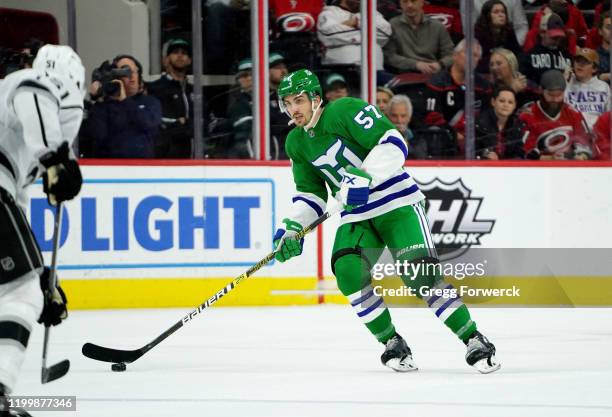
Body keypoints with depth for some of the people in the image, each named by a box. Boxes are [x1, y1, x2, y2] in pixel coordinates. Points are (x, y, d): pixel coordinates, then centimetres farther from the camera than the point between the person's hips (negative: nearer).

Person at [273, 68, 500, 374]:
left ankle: (474, 341, -13)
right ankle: (392, 343, -4)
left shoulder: (345, 110, -14)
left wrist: (364, 177, -32)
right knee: (347, 272, -19)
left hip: (396, 203, -6)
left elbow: (393, 143, -22)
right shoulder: (296, 143, 9)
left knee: (420, 274, -20)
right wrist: (292, 228, 3)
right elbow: (310, 192, 18)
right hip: (356, 216, 6)